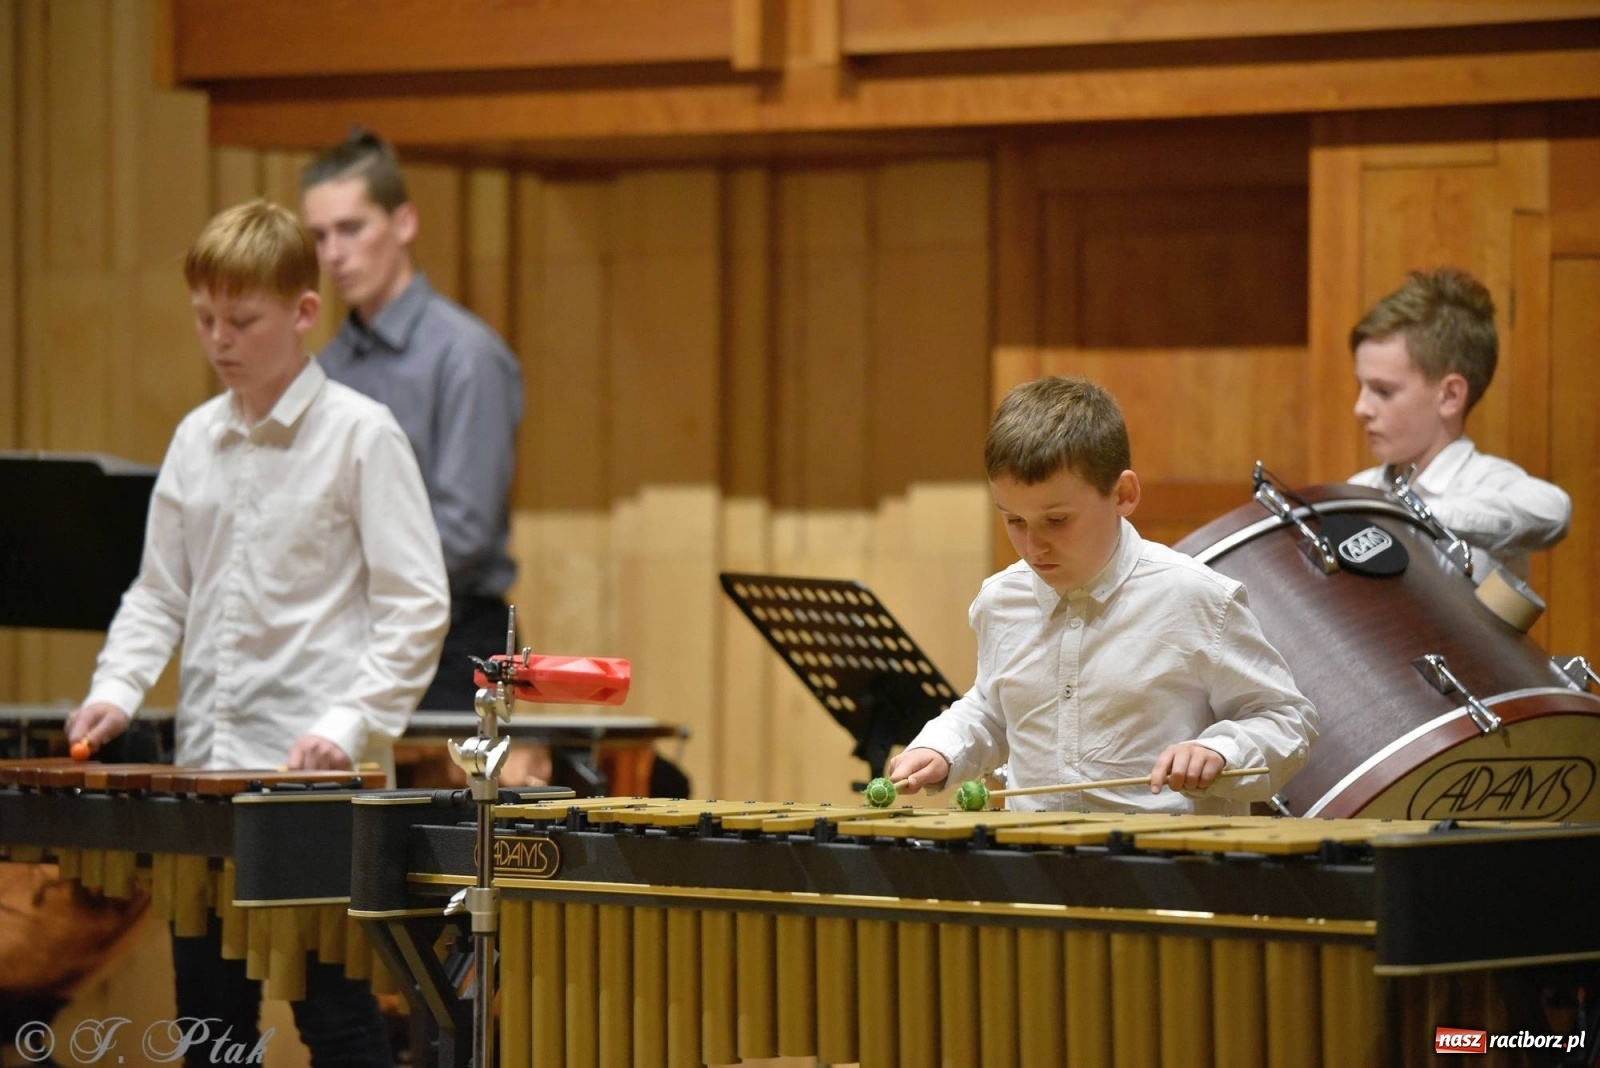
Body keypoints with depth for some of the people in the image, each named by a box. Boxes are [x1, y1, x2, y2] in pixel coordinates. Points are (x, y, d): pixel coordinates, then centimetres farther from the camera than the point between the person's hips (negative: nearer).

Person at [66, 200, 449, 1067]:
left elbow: (415, 605, -8)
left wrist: (350, 721, -18)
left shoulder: (361, 435, -5)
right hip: (207, 768, 6)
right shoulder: (196, 439, 11)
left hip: (321, 775, -6)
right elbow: (158, 594, 16)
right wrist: (117, 688, -1)